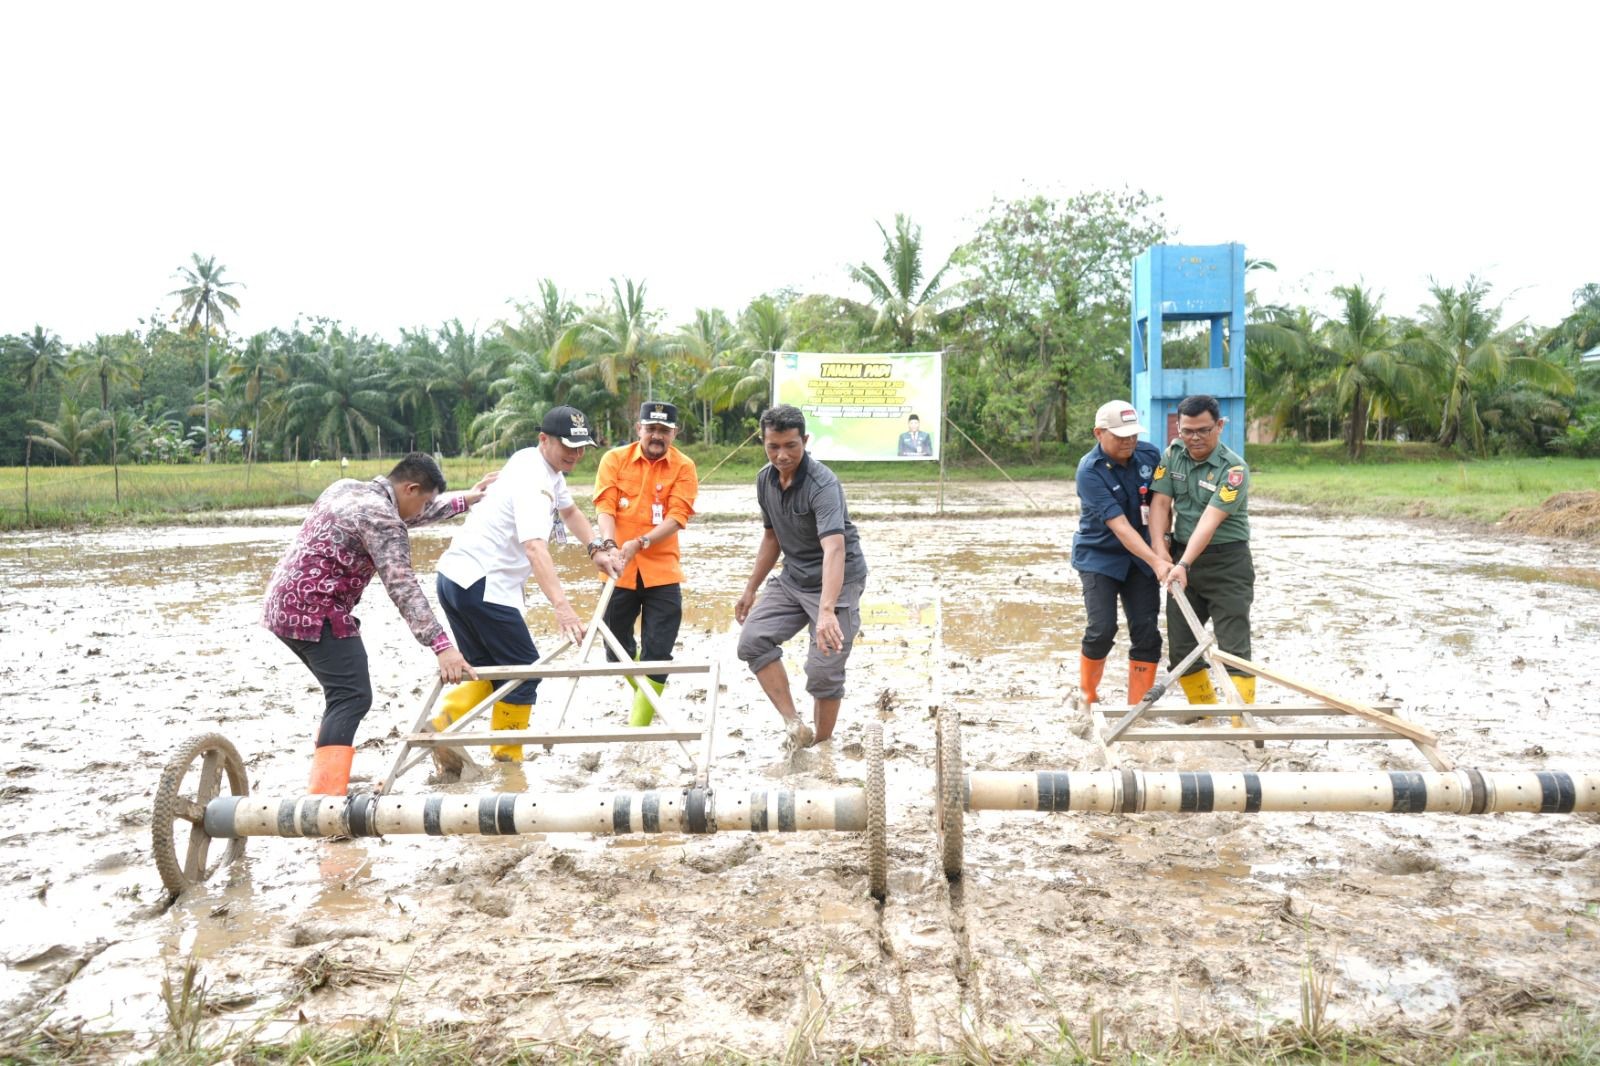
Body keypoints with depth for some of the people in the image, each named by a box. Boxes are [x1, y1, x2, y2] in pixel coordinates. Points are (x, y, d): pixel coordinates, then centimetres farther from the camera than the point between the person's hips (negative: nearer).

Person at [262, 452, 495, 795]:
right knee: (353, 698, -14)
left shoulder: (347, 488, 15)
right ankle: (325, 802, -25)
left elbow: (407, 516, 31)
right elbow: (403, 587, -21)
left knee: (342, 695, 18)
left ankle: (327, 781, 20)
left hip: (286, 605, 10)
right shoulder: (381, 519, -14)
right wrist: (442, 646, -25)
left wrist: (465, 500, 33)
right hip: (315, 611, -10)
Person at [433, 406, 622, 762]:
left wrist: (598, 549, 14)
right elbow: (535, 548, -34)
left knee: (488, 671, 16)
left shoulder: (546, 466, 12)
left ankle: (443, 725, 1)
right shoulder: (533, 479, -19)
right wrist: (561, 605, -46)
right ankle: (507, 759, 10)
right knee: (524, 672, 1)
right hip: (482, 584, -10)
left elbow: (569, 510, 30)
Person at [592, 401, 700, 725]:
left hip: (662, 572, -1)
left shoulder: (683, 467, -1)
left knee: (657, 655, -4)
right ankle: (643, 691, 44)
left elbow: (677, 517, -10)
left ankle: (639, 727, 7)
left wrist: (640, 543, -25)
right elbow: (605, 507, -7)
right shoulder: (615, 459, 1)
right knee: (617, 651, 15)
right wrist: (610, 545, -25)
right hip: (620, 571, 2)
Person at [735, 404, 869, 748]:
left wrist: (826, 611, -52)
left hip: (836, 582, -7)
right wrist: (750, 590, 15)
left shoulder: (822, 484, -26)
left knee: (823, 671, -7)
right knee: (753, 640, -10)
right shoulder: (765, 479, -2)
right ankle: (794, 724, -7)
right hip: (793, 578, 7)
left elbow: (834, 548, -40)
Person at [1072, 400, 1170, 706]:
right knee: (1103, 629, -13)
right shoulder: (1090, 471, -22)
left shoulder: (1149, 454, -7)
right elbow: (1119, 526, -28)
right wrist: (1156, 562, -35)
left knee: (1147, 632, -2)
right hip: (1099, 556, -4)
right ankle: (1087, 697, 13)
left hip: (1140, 557, 5)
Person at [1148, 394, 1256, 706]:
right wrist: (1159, 548, -18)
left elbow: (1210, 520, -25)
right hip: (1182, 557, 6)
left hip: (1227, 563, -6)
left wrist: (1184, 565, -34)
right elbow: (1160, 502, -4)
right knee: (1180, 647, 10)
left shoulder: (1234, 469, -16)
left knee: (1234, 649, -7)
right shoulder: (1172, 454, 2)